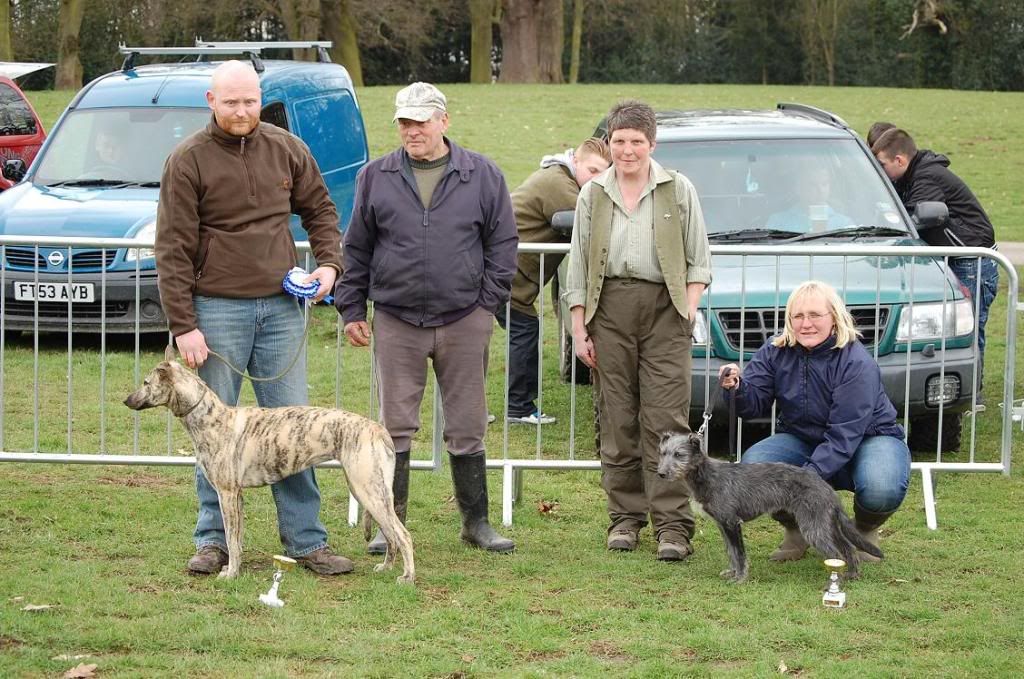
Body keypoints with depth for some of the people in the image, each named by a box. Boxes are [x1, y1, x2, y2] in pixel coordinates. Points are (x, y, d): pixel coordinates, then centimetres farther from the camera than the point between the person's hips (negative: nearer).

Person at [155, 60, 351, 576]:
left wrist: (328, 263, 1)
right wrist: (183, 326, -12)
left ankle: (306, 540, 8)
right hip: (217, 307, -3)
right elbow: (173, 249, -8)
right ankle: (213, 539, 12)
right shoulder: (188, 160, -6)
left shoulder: (286, 150, 5)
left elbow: (320, 209, 19)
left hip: (280, 307, 3)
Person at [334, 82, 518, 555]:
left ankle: (476, 522, 16)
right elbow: (357, 248, 9)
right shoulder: (376, 177, 5)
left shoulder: (482, 176, 3)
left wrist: (488, 303, -1)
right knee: (396, 426, 2)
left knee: (467, 427, 7)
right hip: (396, 321, 0)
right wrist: (351, 309, 5)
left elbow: (502, 244, 5)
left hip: (464, 321, 0)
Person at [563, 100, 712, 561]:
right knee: (617, 420, 4)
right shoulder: (593, 195, 12)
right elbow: (578, 266, 12)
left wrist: (688, 310, -5)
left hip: (663, 308, -2)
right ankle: (625, 518, 13)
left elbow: (699, 261, 8)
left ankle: (673, 525, -9)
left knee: (666, 420, -8)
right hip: (609, 307, 2)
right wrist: (579, 330, 6)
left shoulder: (678, 191, 6)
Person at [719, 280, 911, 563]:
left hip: (867, 438, -4)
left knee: (881, 490, -37)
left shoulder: (857, 363, -24)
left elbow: (845, 434, -29)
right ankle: (797, 530, 3)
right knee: (752, 465, -26)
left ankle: (865, 531, 2)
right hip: (803, 440, 4)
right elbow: (756, 403, -12)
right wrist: (737, 388, -36)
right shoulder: (775, 352, -6)